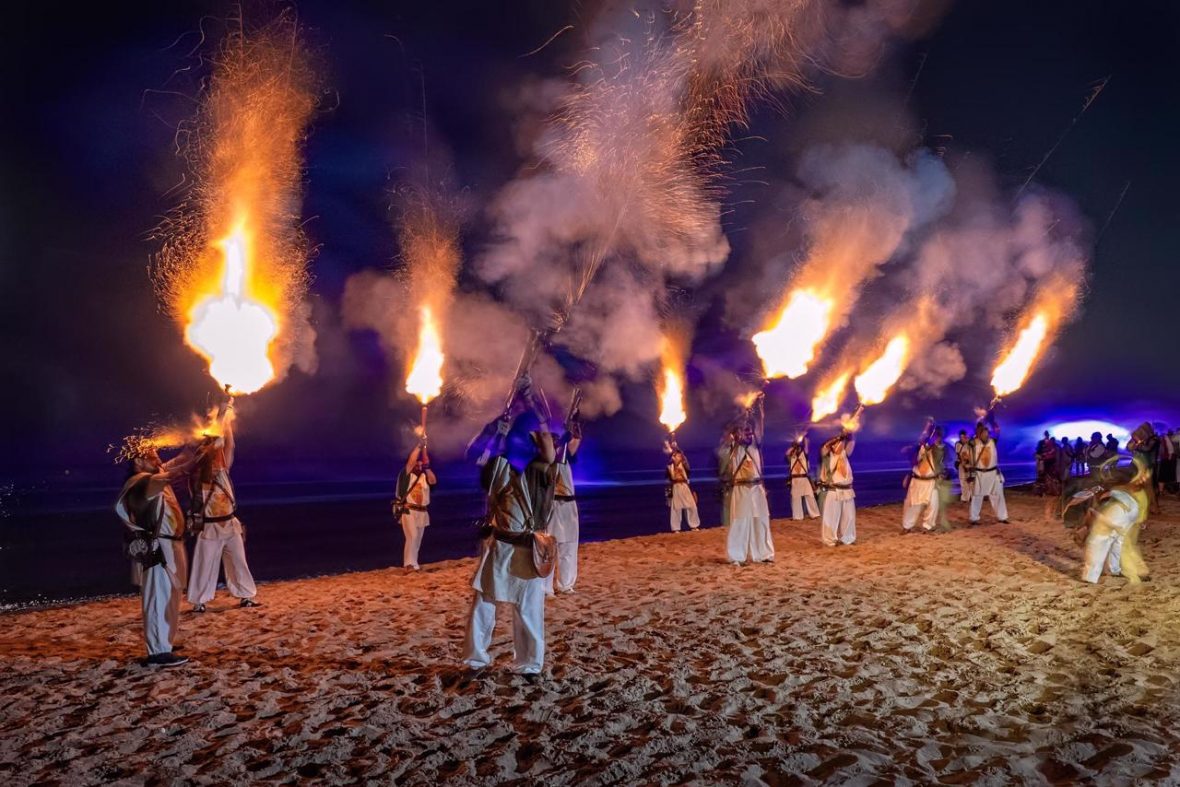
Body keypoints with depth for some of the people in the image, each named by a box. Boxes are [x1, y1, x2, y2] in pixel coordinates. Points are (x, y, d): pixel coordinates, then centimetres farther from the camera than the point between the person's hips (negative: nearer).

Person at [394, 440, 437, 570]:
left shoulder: (424, 476, 10)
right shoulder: (406, 475, -2)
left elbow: (434, 481, -6)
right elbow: (411, 461, -14)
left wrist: (427, 468, -9)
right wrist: (419, 446, -11)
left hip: (422, 512, 5)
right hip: (408, 511, -5)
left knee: (418, 539, 9)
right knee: (412, 537, -17)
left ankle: (412, 563, 18)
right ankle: (410, 564, -19)